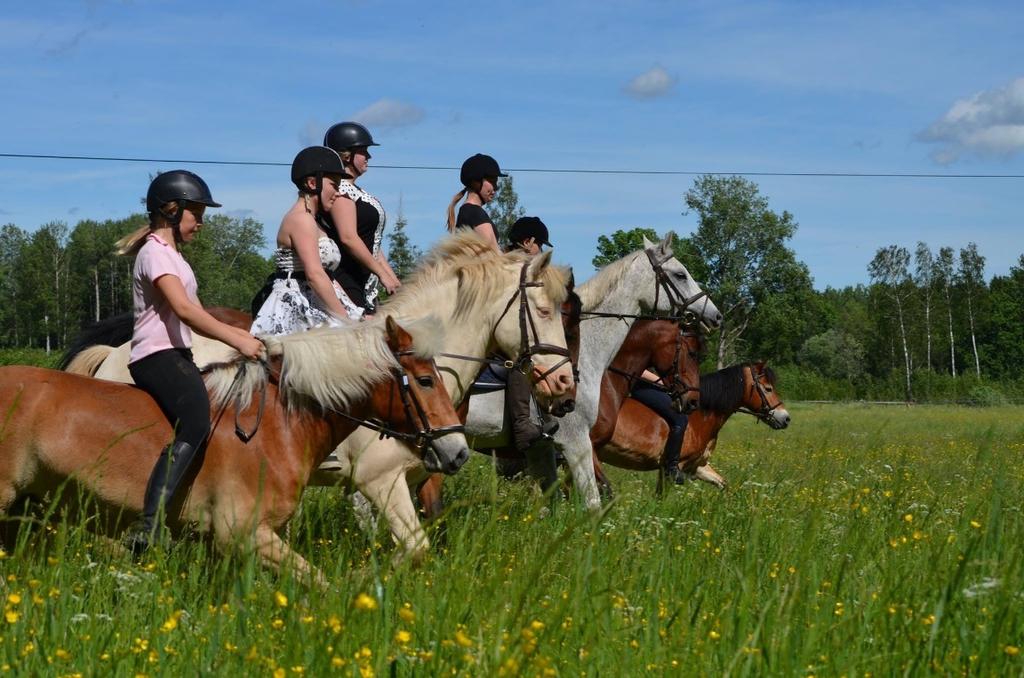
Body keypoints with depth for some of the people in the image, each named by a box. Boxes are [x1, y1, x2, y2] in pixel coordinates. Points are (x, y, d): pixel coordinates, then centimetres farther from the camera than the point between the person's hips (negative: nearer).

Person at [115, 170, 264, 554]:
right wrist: (237, 340, -22)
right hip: (157, 354, -11)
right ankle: (147, 528, -38)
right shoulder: (156, 252, -8)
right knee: (195, 424, -29)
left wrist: (242, 336, 14)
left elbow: (193, 311, 22)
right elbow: (183, 309, -21)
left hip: (176, 355, 11)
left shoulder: (171, 254, 24)